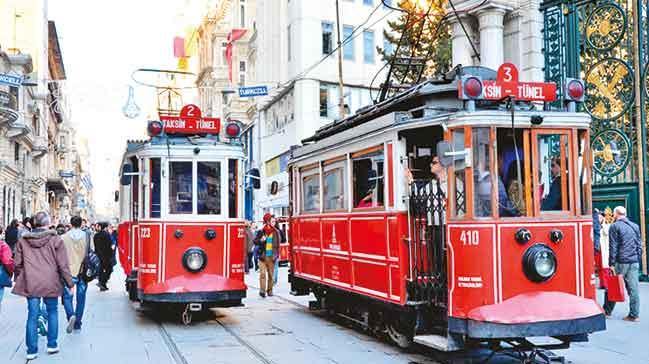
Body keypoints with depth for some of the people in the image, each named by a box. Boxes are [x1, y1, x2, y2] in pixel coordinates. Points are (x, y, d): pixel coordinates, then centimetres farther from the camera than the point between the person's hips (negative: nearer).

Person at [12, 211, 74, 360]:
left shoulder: (23, 240, 2)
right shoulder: (55, 239, -7)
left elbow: (18, 264, 8)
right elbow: (63, 265, -6)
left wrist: (19, 279, 24)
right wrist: (70, 283, 2)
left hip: (30, 284, 2)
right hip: (50, 283, -2)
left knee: (32, 316, 6)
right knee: (52, 312, 15)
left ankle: (32, 350, 8)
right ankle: (52, 345, 18)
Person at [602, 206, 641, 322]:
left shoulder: (615, 226, -5)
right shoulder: (635, 226, 11)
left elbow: (613, 247, -8)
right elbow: (639, 245, 13)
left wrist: (611, 264, -7)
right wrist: (638, 259, 17)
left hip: (621, 262, -5)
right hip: (634, 262, 5)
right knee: (633, 288, 5)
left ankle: (607, 311, 14)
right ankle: (634, 315, 6)